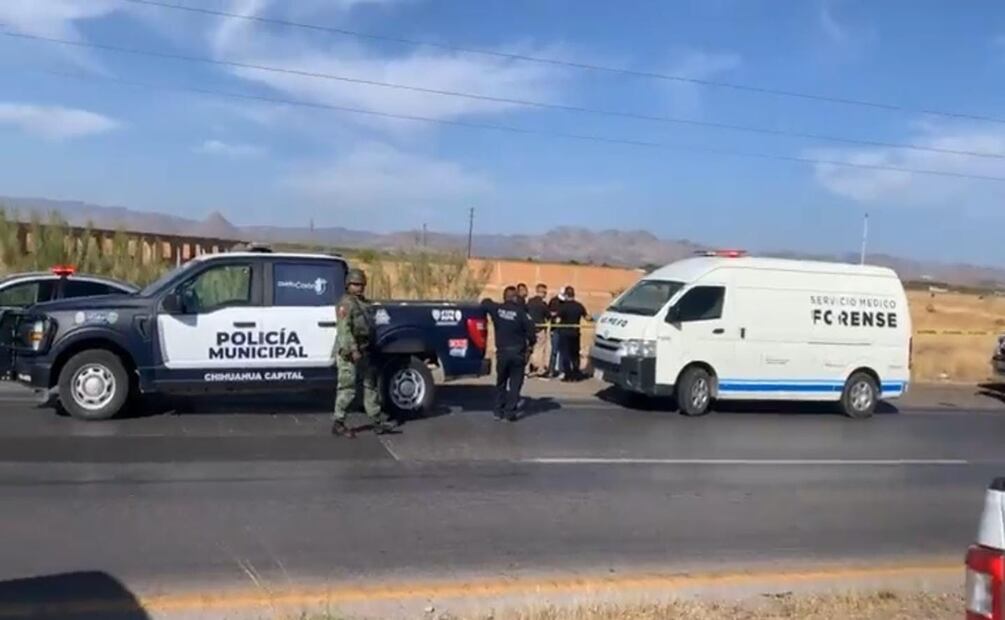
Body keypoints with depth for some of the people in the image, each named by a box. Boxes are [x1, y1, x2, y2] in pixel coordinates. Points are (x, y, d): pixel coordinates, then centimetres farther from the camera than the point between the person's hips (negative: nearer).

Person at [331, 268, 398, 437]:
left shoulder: (364, 303, 17)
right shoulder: (346, 303, -12)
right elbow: (344, 329, -21)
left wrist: (366, 350, 23)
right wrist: (353, 350, -27)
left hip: (364, 352, 9)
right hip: (349, 353, -9)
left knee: (371, 385, 10)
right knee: (347, 389, -4)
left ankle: (378, 422, 14)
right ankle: (338, 424, 5)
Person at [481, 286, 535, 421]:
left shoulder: (497, 309, -2)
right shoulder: (521, 311, -9)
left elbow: (485, 303, 14)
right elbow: (530, 328, -14)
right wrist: (530, 345, -1)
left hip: (502, 352, 2)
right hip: (518, 353, -2)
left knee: (501, 382, 16)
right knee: (515, 383, 5)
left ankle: (498, 411, 16)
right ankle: (510, 412, 3)